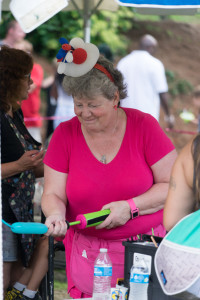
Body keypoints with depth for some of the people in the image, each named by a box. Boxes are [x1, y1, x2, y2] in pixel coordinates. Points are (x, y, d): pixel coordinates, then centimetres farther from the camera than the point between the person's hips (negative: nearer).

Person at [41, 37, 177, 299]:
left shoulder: (144, 126, -5)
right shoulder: (65, 134, 0)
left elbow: (174, 184, -5)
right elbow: (53, 194, 1)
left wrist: (130, 207, -16)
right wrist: (55, 215, -21)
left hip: (147, 248, -1)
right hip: (90, 255, 1)